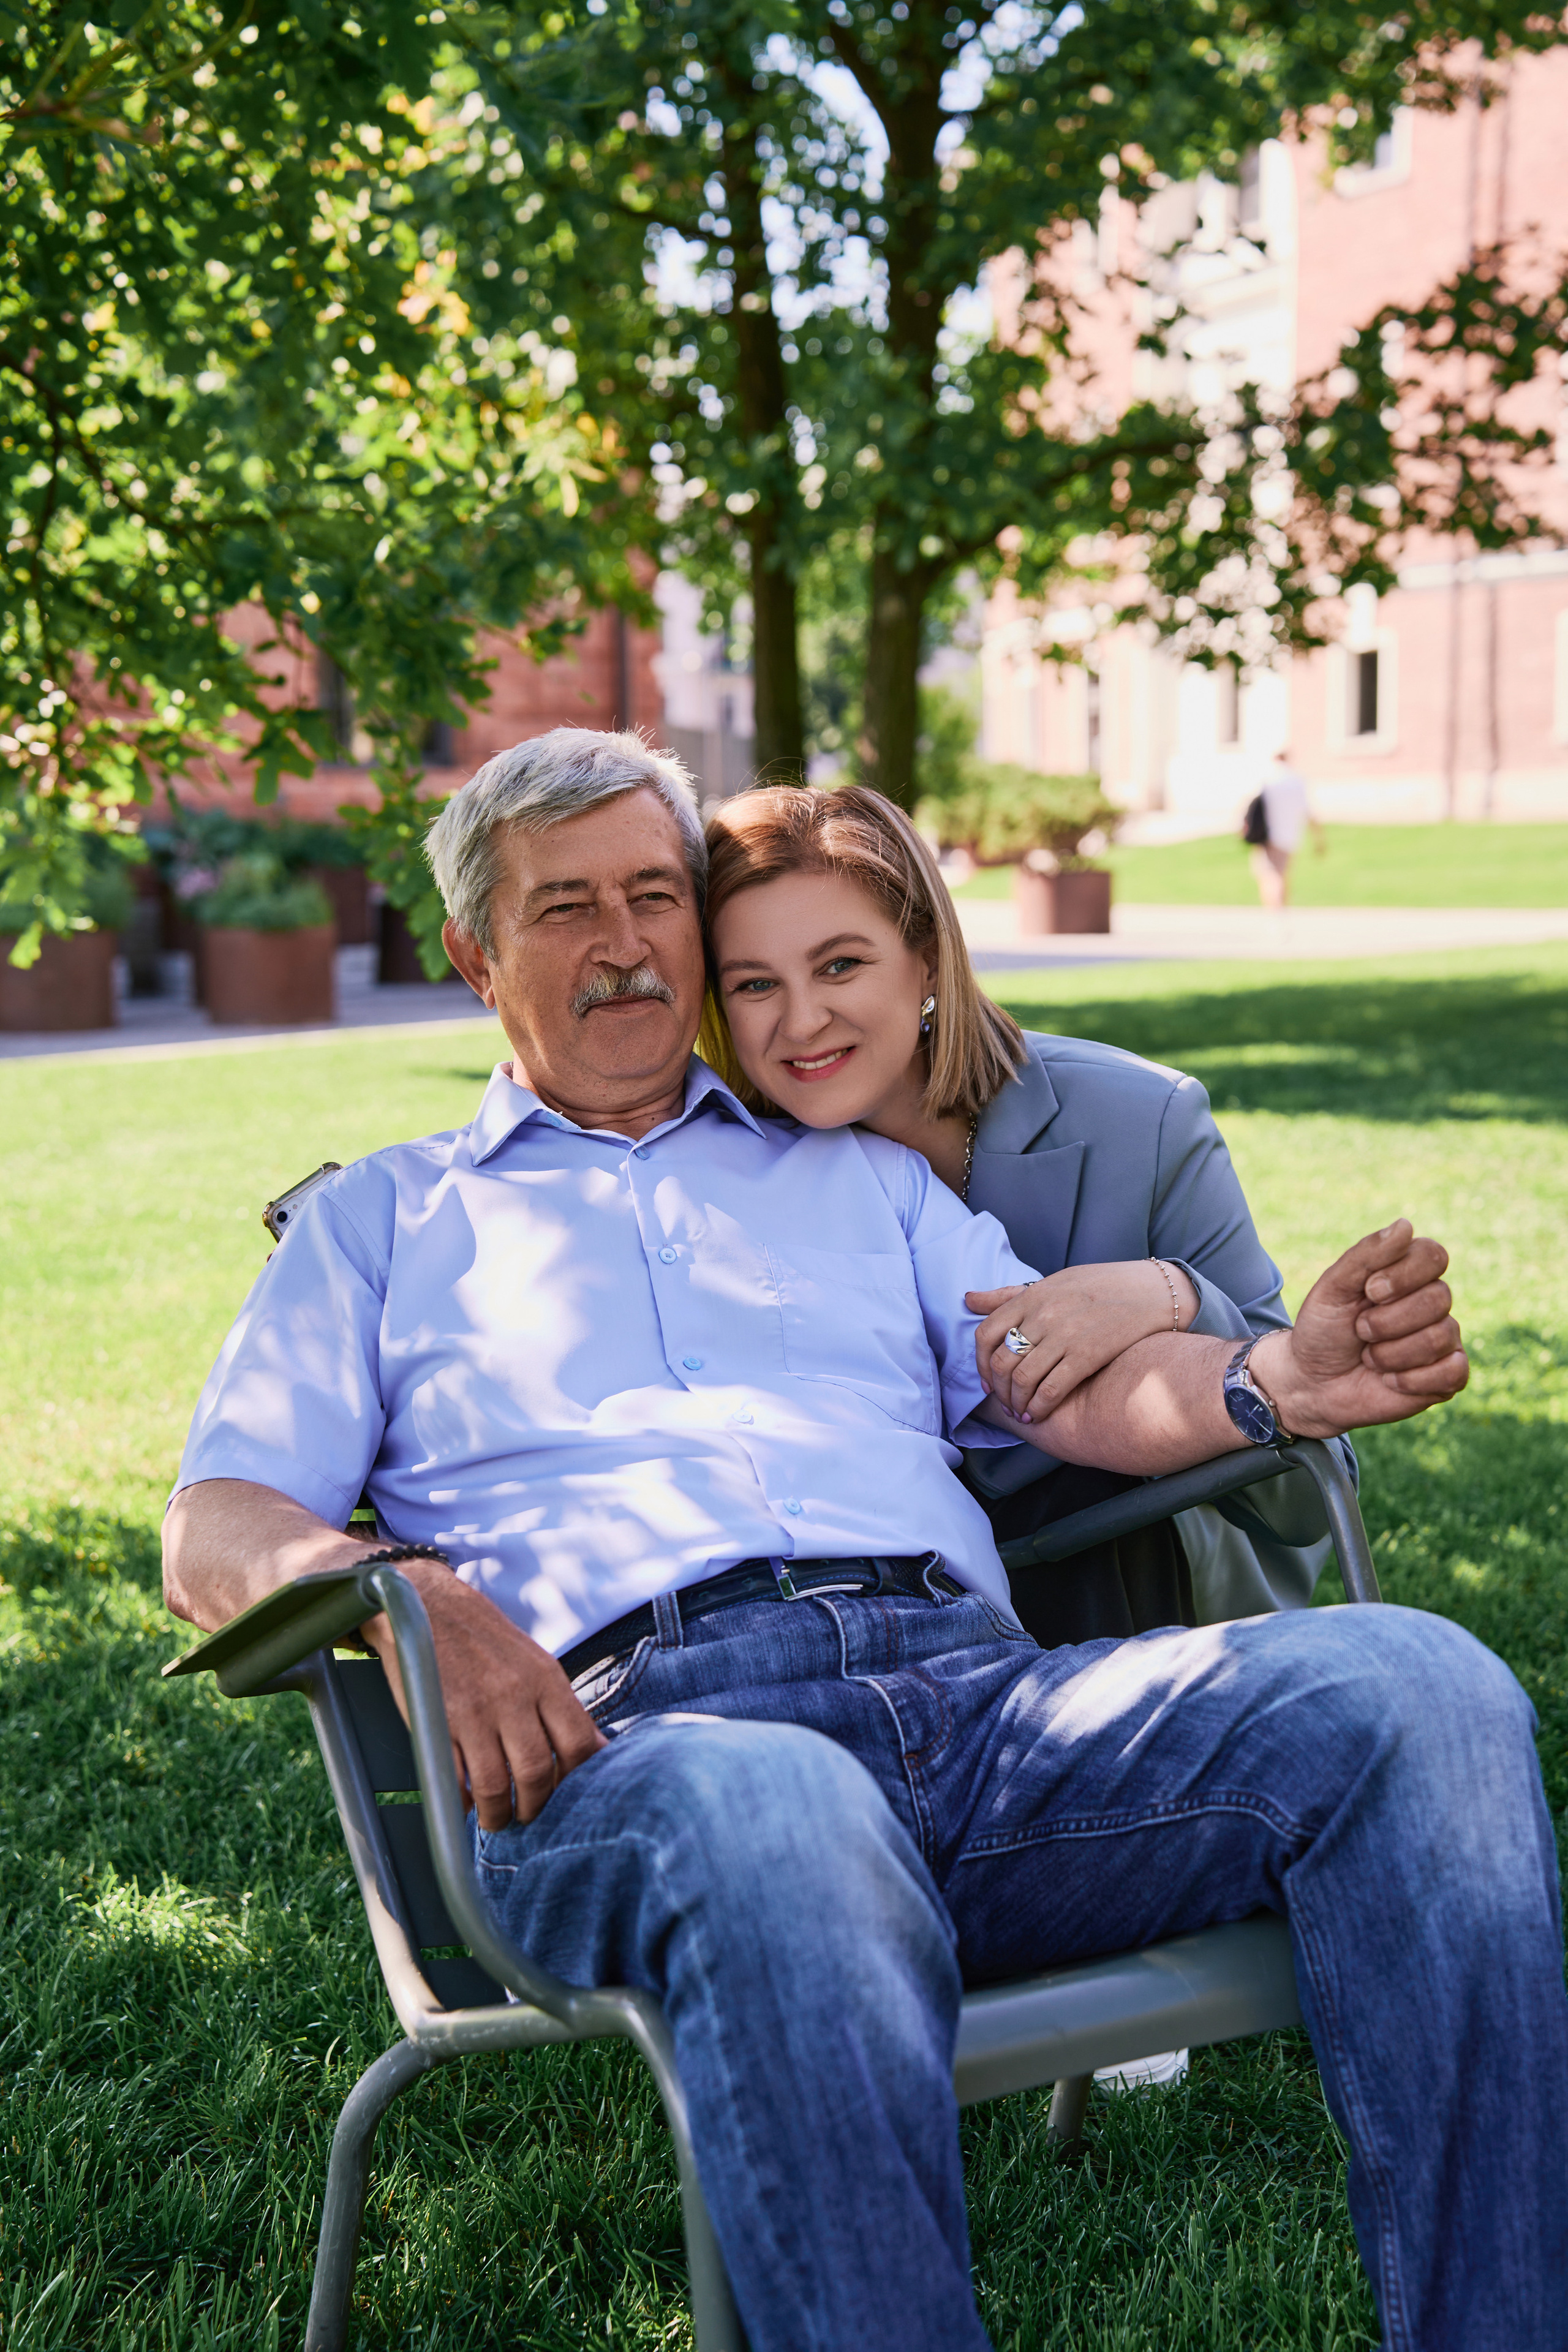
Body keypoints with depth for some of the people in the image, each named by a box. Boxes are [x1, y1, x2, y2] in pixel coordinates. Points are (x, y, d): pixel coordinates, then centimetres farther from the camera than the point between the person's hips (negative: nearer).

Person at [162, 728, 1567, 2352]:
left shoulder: (862, 1178, 32)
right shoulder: (382, 1220, 26)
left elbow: (1068, 1384, 16)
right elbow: (216, 1533, 14)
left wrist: (1277, 1381, -9)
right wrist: (402, 1592, -10)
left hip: (980, 1692, 4)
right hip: (637, 1731, -3)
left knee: (1417, 1686, -25)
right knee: (787, 1828, -42)